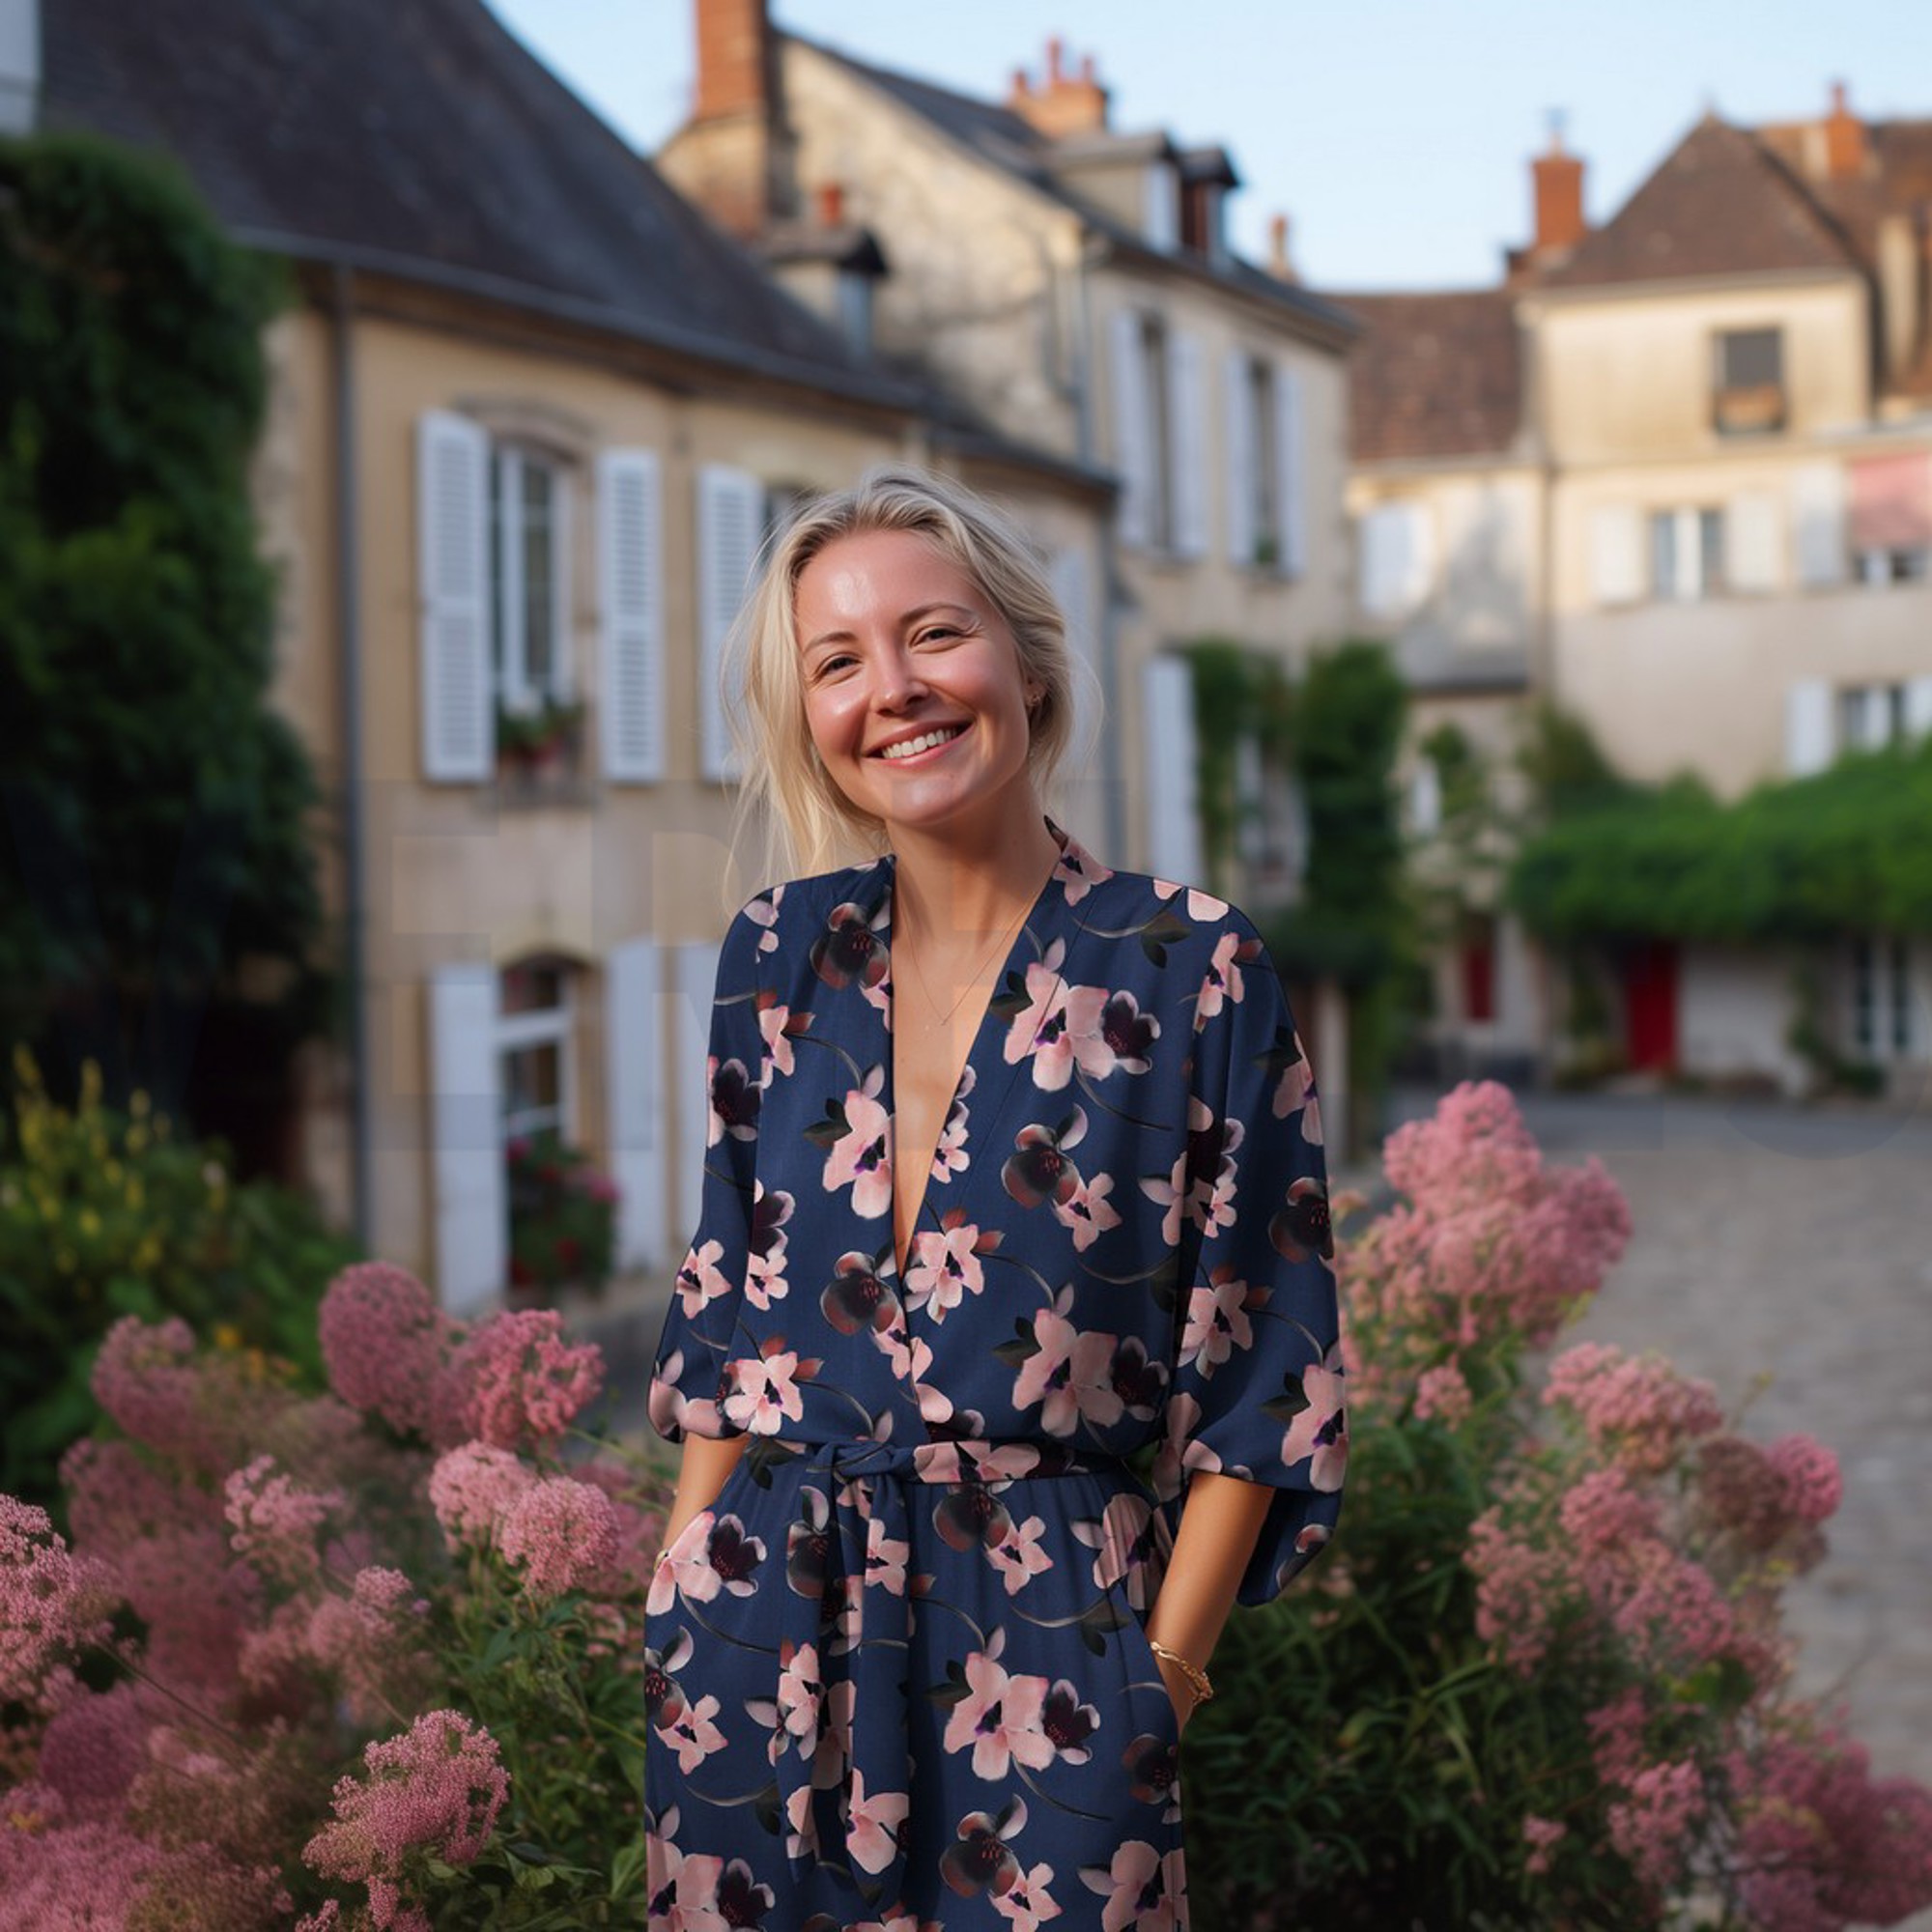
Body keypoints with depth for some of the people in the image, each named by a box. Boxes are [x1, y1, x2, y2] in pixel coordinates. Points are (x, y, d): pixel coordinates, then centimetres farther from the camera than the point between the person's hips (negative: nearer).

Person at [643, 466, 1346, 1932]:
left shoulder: (1192, 968, -6)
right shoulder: (780, 956, 5)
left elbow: (1261, 1367, -4)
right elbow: (724, 1295, 13)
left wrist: (1166, 1673, -8)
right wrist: (691, 1592, 6)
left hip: (1048, 1641, -3)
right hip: (767, 1628, 4)